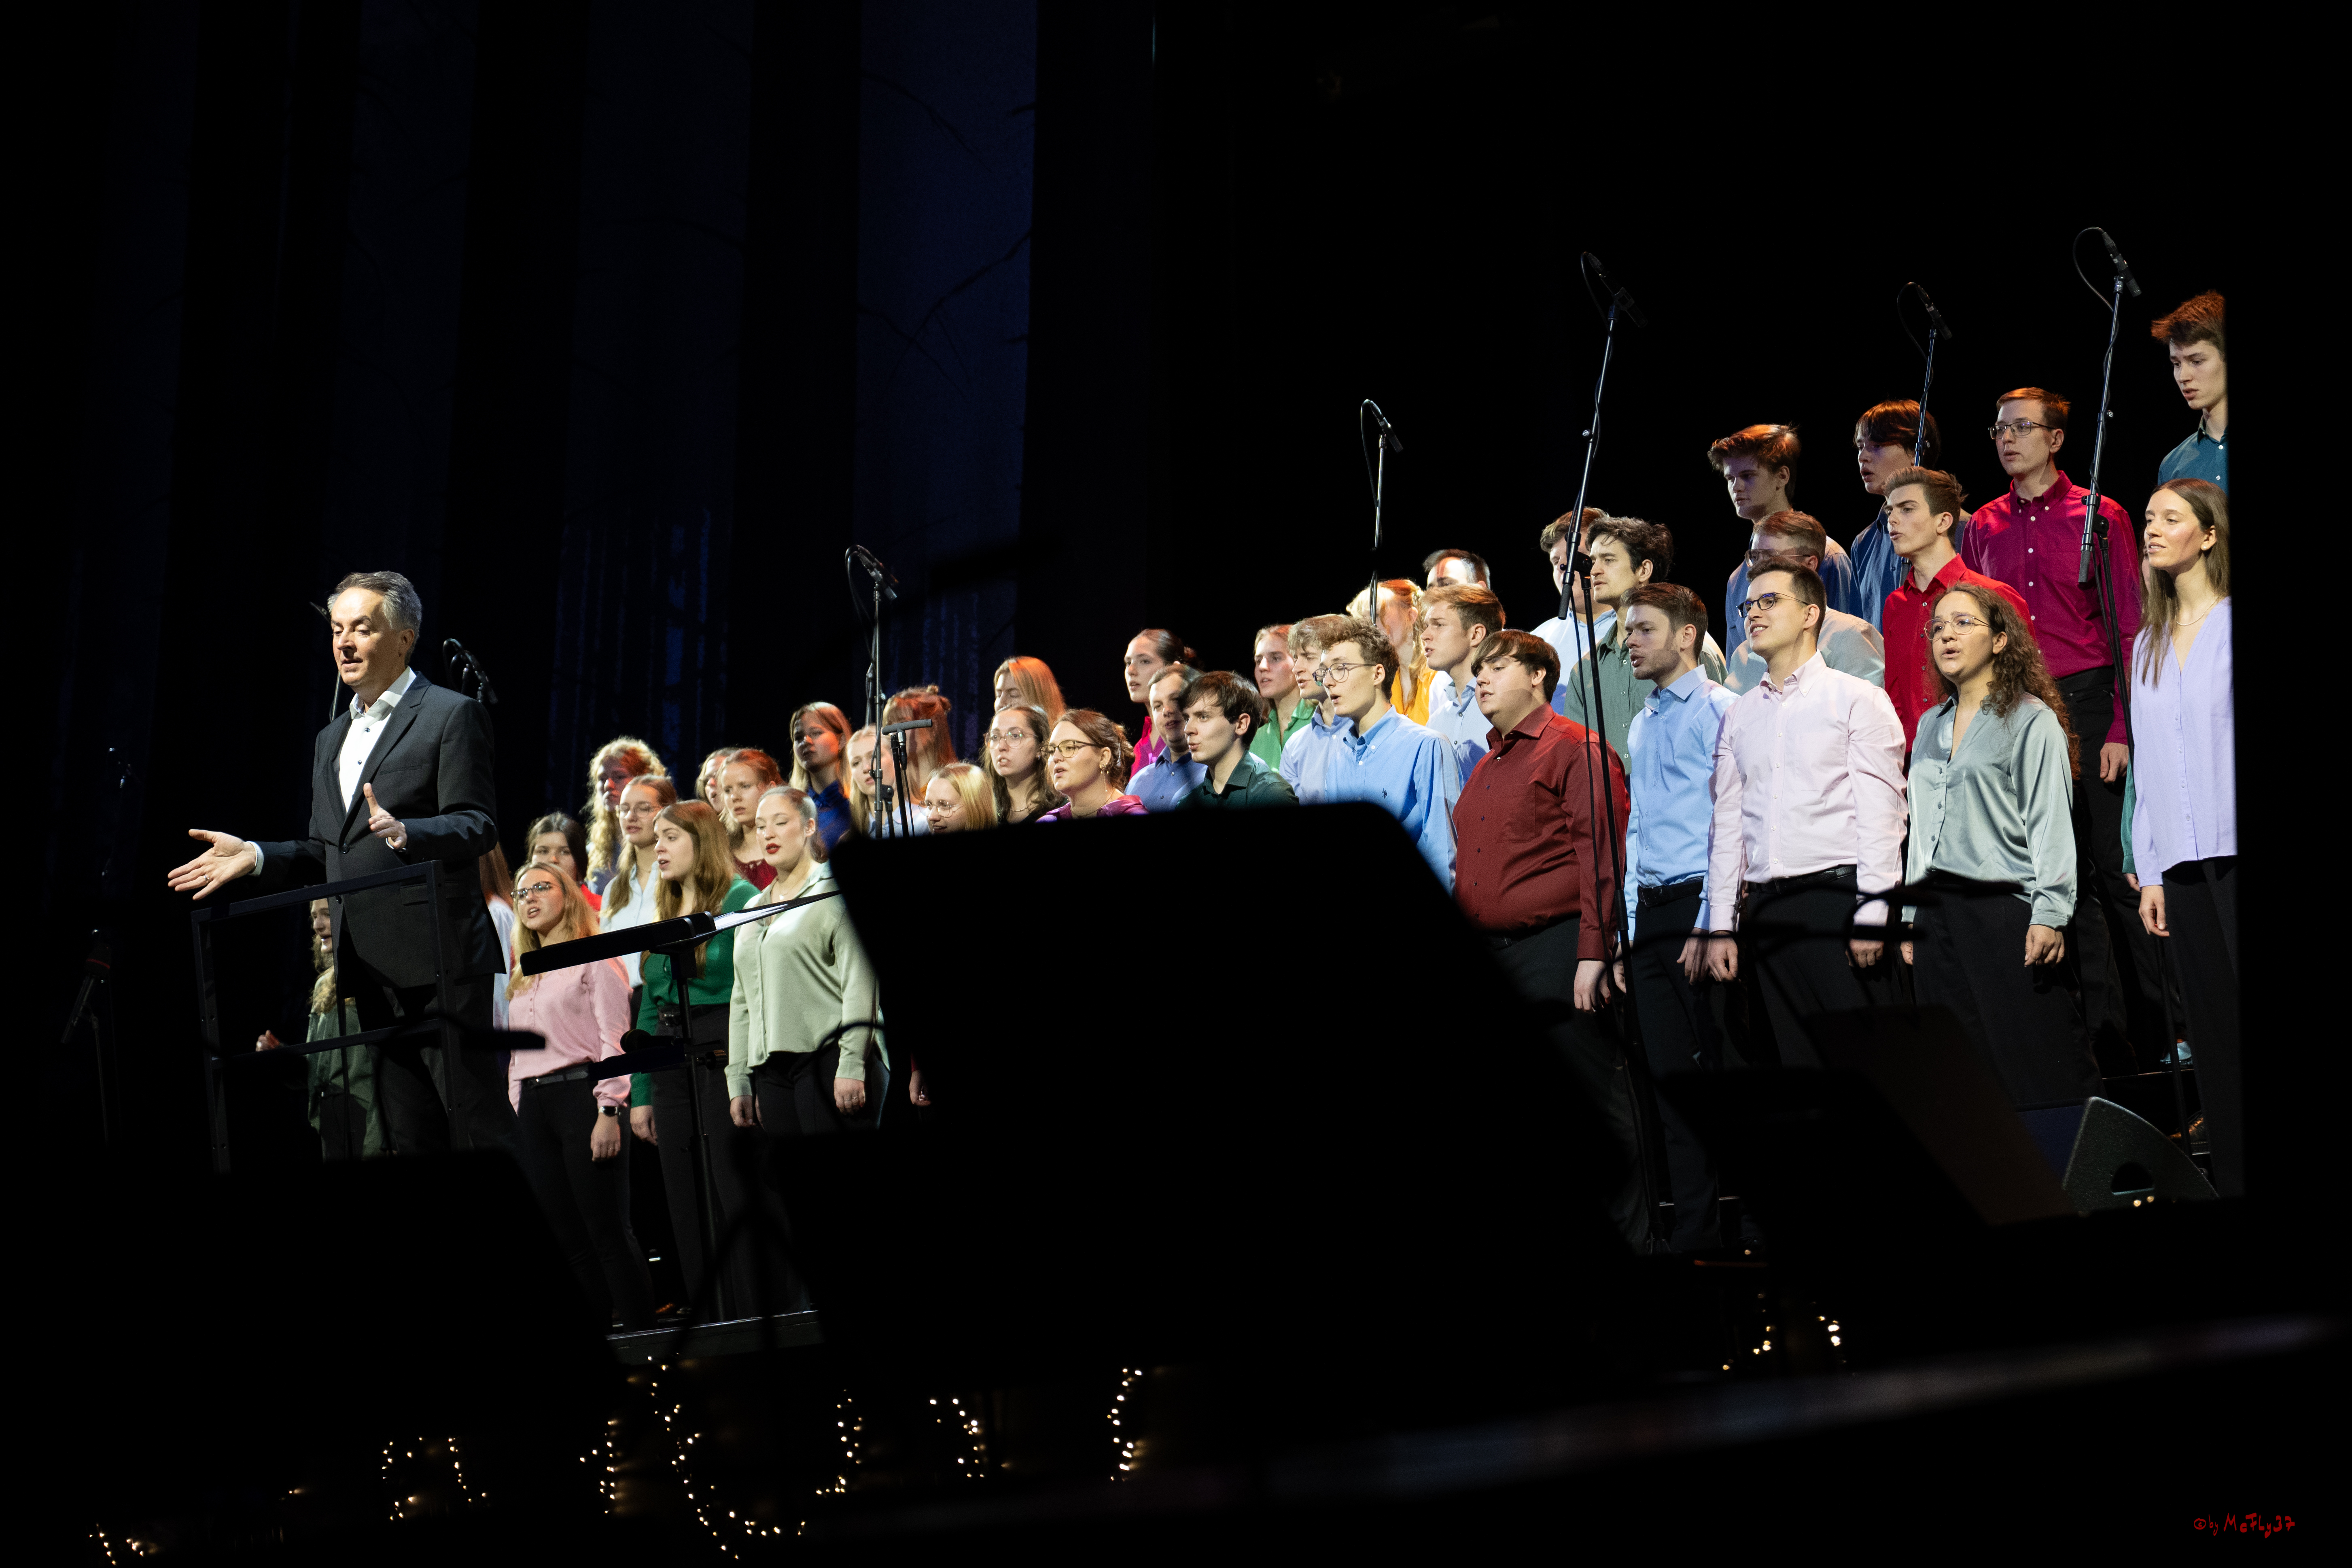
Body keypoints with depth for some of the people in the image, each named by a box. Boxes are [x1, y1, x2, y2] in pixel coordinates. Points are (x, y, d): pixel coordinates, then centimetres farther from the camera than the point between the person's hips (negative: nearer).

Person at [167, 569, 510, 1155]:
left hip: (439, 957, -8)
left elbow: (477, 827, -11)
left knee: (478, 1127, -9)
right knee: (411, 1139, 8)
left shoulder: (451, 716, -2)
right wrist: (256, 857, 8)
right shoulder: (332, 740, 22)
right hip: (372, 966, 8)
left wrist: (405, 832, -29)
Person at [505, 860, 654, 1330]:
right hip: (533, 1105, 7)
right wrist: (519, 1110, 13)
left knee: (607, 1230, -9)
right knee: (567, 1237, 5)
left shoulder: (593, 958, 0)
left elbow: (614, 1038, -8)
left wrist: (609, 1111, -17)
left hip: (580, 1093, -7)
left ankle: (642, 1333, -7)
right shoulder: (523, 977, 22)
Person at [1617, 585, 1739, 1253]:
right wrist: (1628, 932, 14)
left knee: (1718, 1070, -7)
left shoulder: (1721, 710, -5)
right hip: (1650, 914, 8)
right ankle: (1693, 1233, 11)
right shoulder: (1640, 726, 19)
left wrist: (1709, 924, -17)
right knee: (1670, 1074, 7)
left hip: (1701, 905, -8)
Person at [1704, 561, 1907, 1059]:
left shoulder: (1856, 699, 3)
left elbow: (1879, 813, -4)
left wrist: (1871, 916, -12)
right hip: (1766, 907, 5)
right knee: (1796, 1056, 3)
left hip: (1837, 893, -5)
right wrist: (1720, 925, 9)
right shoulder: (1740, 715, 18)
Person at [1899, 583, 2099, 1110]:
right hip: (1937, 916, 6)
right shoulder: (1930, 726, 19)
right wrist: (1911, 914, 15)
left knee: (2036, 1071, -8)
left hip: (2004, 905, -6)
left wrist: (2049, 913, -14)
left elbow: (2051, 824, -6)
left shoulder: (2031, 720, -1)